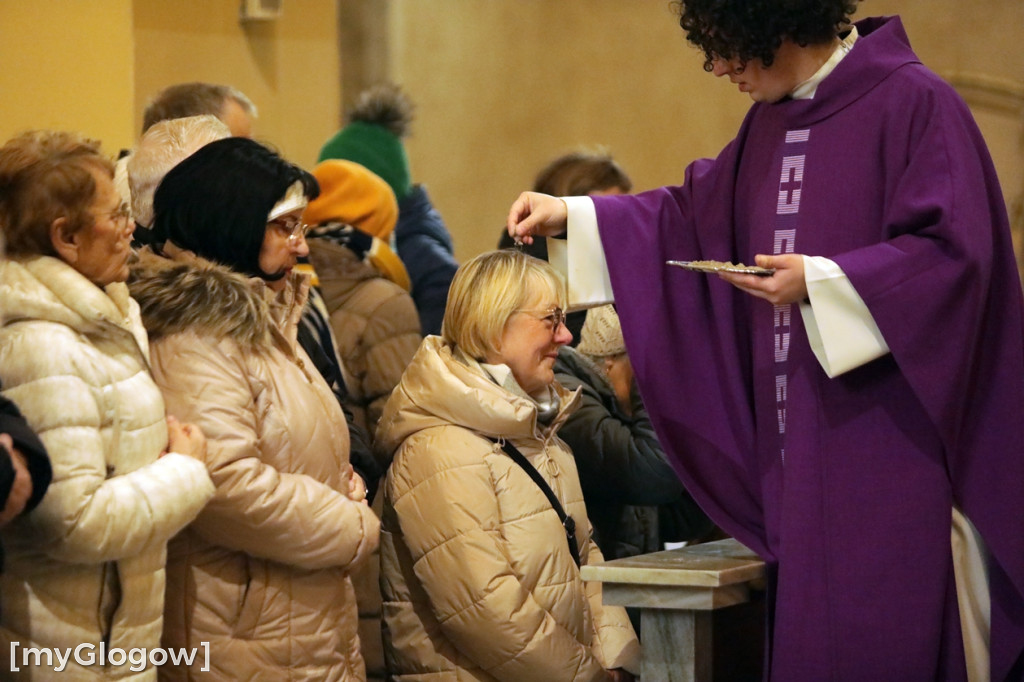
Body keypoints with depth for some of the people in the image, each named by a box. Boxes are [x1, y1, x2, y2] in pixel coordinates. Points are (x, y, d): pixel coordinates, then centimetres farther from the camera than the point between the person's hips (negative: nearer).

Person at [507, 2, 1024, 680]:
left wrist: (822, 279, -19)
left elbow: (953, 249, -16)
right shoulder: (770, 123, 13)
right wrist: (571, 216, 18)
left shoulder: (913, 103, -11)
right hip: (802, 435, 8)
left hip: (891, 427, -7)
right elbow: (696, 213, 24)